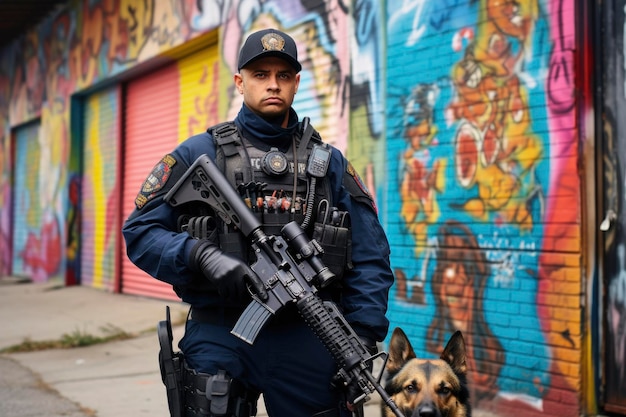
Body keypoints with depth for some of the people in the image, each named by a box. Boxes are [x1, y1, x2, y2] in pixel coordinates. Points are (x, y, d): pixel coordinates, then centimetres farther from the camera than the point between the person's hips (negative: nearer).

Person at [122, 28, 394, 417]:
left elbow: (370, 259, 7)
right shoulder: (198, 153, 4)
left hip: (307, 340, 2)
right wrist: (203, 256, -16)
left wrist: (363, 339, -3)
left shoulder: (331, 162, 10)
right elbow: (139, 231, 1)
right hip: (220, 338, -1)